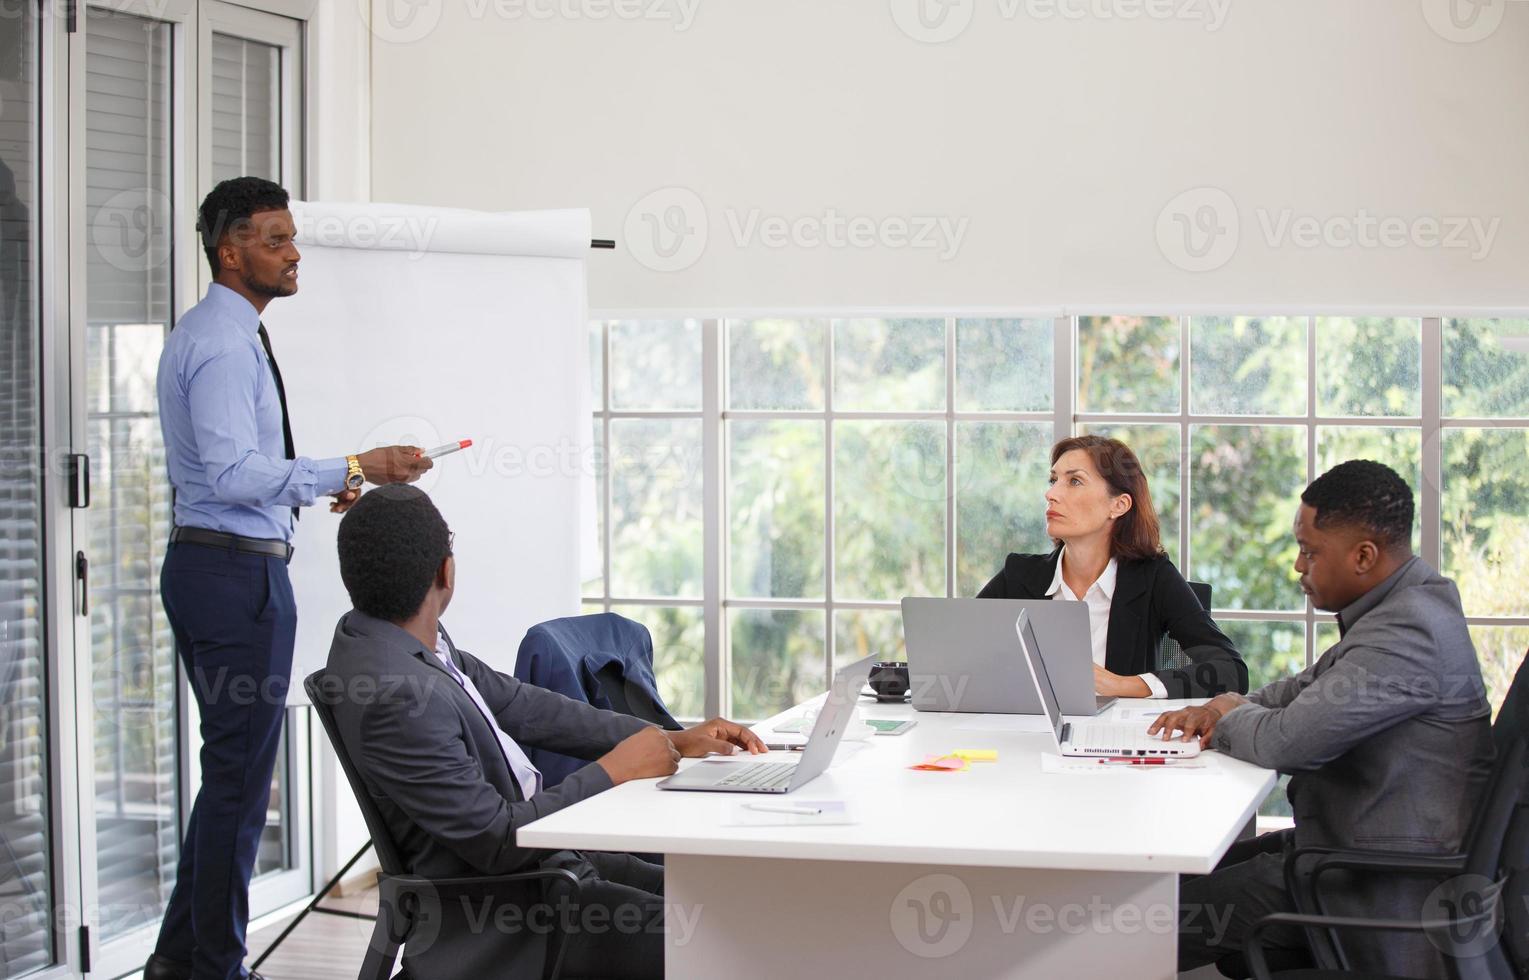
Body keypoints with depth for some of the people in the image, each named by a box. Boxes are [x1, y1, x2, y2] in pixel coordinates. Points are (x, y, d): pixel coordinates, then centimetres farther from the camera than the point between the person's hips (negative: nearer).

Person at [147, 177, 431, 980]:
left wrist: (317, 486, 19)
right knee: (240, 772, -5)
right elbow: (235, 473, -26)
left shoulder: (202, 334, 17)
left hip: (203, 559, 11)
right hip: (238, 569, -11)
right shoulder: (224, 343, -16)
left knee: (233, 767, 16)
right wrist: (353, 469, -28)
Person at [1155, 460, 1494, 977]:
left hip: (1382, 888, -11)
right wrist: (1219, 711, 4)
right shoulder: (1405, 604, 10)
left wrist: (1233, 716, -3)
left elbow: (1287, 741, -26)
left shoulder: (1407, 633, -24)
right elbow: (1315, 684, 22)